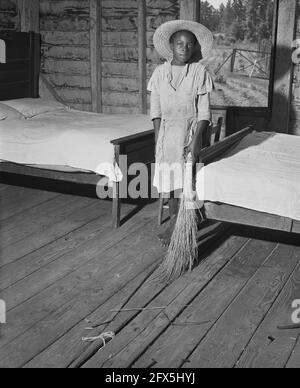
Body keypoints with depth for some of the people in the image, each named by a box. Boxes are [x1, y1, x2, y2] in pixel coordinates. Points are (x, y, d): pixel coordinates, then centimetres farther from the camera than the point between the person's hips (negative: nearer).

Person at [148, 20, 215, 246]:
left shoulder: (200, 72, -7)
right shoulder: (160, 72, 3)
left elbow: (204, 110, -9)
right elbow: (156, 107, 7)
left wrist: (197, 139, -18)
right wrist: (158, 135, 0)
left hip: (190, 129, -4)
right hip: (167, 130, 4)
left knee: (184, 177, -4)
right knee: (167, 176, 8)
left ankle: (177, 225, 6)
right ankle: (174, 219, 24)